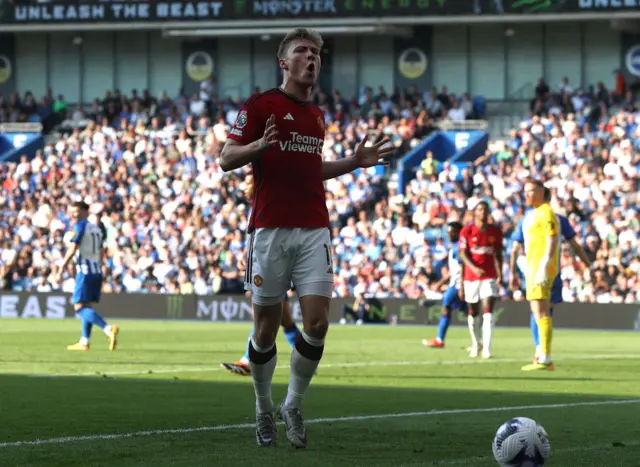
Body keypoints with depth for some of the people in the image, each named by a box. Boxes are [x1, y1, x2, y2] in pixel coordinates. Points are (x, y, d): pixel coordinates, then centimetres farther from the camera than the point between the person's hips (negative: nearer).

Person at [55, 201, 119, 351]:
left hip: (85, 270, -8)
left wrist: (60, 271, -11)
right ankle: (84, 342, 10)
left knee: (79, 307, -10)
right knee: (88, 306, 13)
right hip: (97, 271, 8)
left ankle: (109, 329, -27)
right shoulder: (97, 228, 17)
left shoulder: (80, 226, -5)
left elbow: (72, 251, -12)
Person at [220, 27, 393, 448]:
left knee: (317, 322, -8)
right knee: (267, 327, 1)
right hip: (271, 230, -4)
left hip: (314, 231, 5)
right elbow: (227, 159, -5)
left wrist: (355, 162, 18)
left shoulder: (317, 115, 18)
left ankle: (294, 406, 8)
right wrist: (261, 144, -24)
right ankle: (264, 410, 19)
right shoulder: (260, 105, -2)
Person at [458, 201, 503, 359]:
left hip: (489, 276, 0)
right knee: (473, 312, 7)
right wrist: (474, 268, -20)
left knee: (488, 311, -12)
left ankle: (487, 348, -17)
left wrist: (499, 273, -1)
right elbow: (463, 255, -5)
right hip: (471, 276, 0)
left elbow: (498, 254, 10)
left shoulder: (495, 231, 5)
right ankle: (475, 343, 28)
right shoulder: (467, 231, -1)